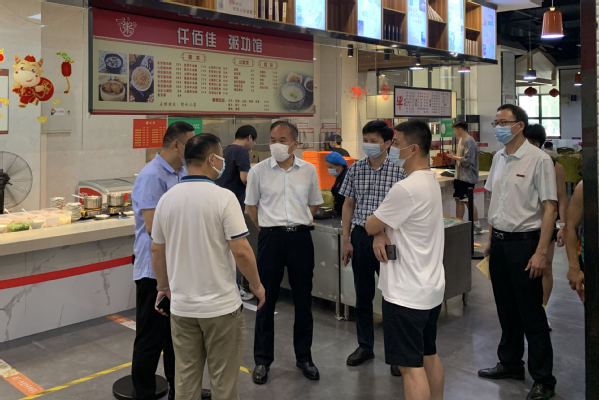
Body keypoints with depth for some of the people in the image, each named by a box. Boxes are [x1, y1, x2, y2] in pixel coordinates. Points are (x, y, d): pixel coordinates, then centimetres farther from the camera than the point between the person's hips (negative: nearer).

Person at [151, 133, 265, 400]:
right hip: (221, 306, -5)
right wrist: (257, 285, -1)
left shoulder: (166, 199, 1)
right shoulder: (223, 197, -15)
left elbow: (157, 251, 9)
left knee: (185, 378, 16)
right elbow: (241, 251, -17)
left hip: (181, 306, 5)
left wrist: (163, 287, 23)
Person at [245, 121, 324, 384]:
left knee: (303, 300, 10)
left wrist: (298, 222, 7)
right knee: (266, 301, 6)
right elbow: (251, 206, 8)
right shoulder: (259, 171, -2)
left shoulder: (308, 170, 3)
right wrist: (269, 227, 4)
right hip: (271, 237, -1)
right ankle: (262, 360, 20)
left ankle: (304, 357, 26)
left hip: (300, 237, 2)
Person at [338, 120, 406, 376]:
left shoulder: (399, 171, -6)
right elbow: (349, 205, 8)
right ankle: (365, 346, 29)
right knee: (362, 295, 13)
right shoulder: (356, 170, 3)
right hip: (360, 236, 3)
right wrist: (346, 240, 4)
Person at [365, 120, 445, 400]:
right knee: (429, 355, 21)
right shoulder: (431, 181, 8)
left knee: (411, 366, -1)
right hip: (431, 289, 10)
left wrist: (377, 229, 9)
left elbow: (370, 225, -13)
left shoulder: (406, 188, -23)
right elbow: (395, 217, 13)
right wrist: (381, 234, -7)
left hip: (406, 294, -10)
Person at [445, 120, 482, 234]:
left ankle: (477, 226, 6)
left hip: (468, 177, -9)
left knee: (468, 201, -4)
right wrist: (453, 156, 5)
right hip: (460, 176, 9)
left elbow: (467, 161, -21)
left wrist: (454, 157, -12)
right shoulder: (461, 140, 12)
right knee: (458, 200, 12)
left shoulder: (469, 142, -16)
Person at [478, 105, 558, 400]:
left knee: (531, 314, 2)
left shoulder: (538, 160, -12)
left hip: (524, 241, -7)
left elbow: (549, 208, -15)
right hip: (499, 240, 7)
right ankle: (510, 364, 33)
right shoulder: (498, 158, 9)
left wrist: (541, 253, -18)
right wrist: (491, 239, 15)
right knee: (506, 309, 17)